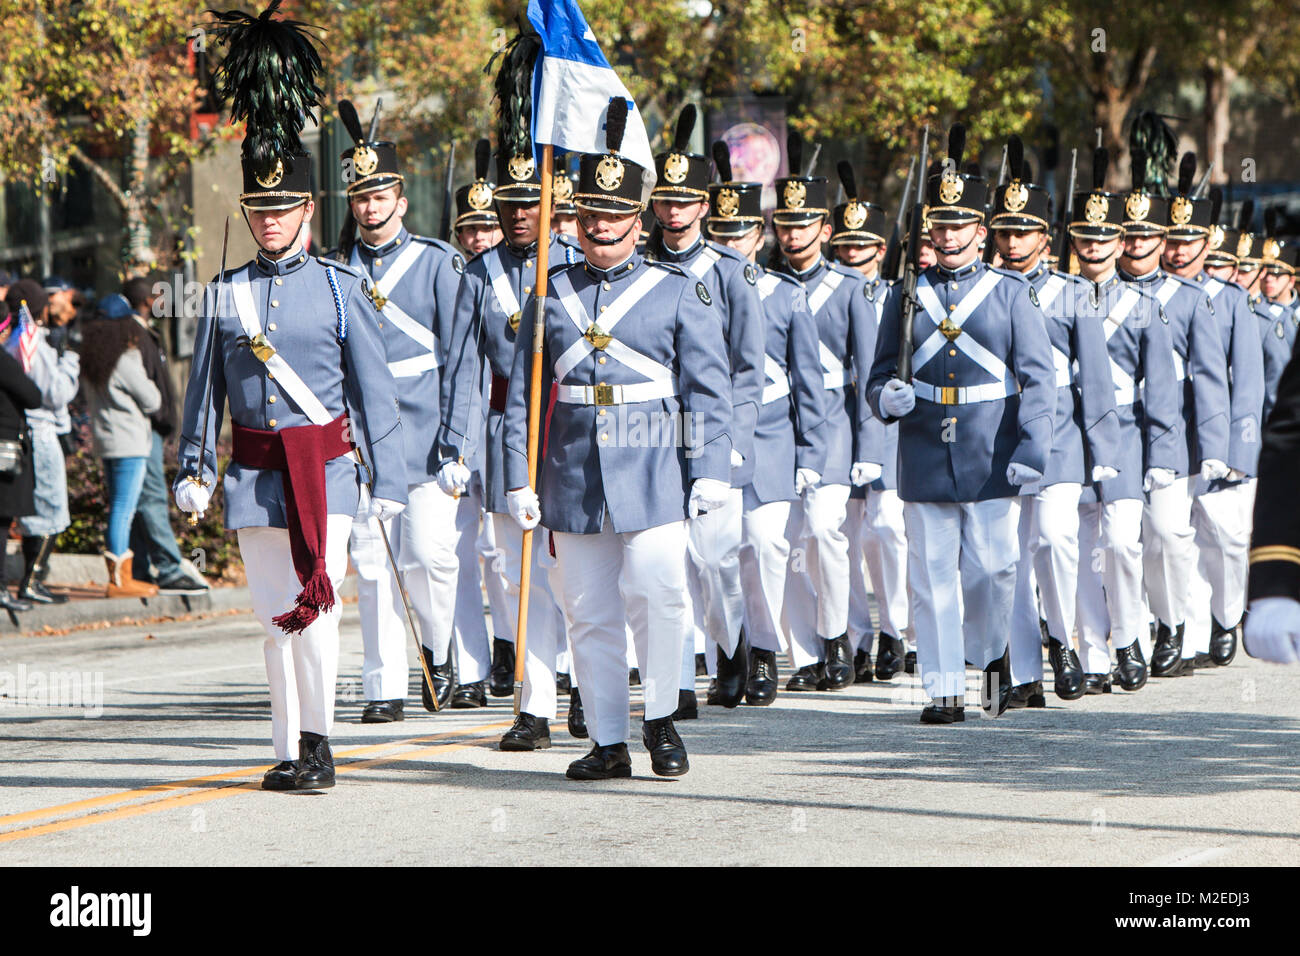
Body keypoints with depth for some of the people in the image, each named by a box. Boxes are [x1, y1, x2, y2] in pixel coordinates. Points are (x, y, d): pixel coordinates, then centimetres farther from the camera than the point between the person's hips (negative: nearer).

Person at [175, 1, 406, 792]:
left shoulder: (341, 288, 1)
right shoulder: (225, 295, 8)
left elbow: (375, 388, 1)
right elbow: (205, 389, 13)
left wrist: (389, 481, -2)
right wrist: (194, 471, 7)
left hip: (326, 467, -3)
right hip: (255, 473, 3)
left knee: (315, 603, -14)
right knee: (274, 615, 6)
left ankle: (319, 741, -7)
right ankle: (291, 750, 12)